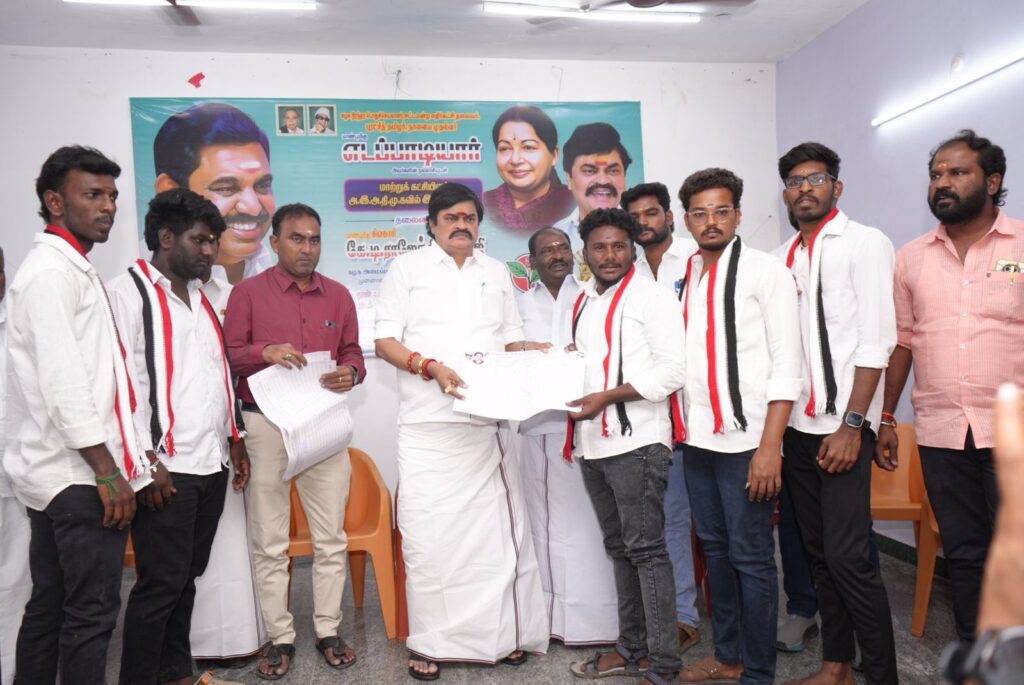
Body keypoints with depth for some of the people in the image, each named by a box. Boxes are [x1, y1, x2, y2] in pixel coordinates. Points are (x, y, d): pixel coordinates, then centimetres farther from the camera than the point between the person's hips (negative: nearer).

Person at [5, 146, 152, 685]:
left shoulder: (72, 270, 17)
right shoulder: (51, 272, -13)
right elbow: (61, 383, -20)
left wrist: (118, 460, 18)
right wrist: (107, 471, -18)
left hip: (58, 474, 10)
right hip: (79, 476, -10)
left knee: (49, 605, 16)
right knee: (92, 611, -2)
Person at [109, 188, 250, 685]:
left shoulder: (200, 295, 18)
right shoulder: (129, 292, -7)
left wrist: (234, 438, 16)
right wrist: (145, 461, -17)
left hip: (212, 462, 7)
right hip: (166, 467, -7)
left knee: (187, 576, 15)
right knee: (161, 582, -1)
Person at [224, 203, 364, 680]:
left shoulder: (338, 295, 11)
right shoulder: (247, 292, 2)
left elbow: (353, 354, 12)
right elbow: (228, 355, -1)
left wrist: (350, 373, -10)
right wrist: (264, 352, -20)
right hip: (265, 425, -2)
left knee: (331, 538, 7)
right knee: (269, 542, 6)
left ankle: (329, 631, 21)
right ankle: (279, 638, 20)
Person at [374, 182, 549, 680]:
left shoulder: (497, 273, 17)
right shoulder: (407, 268, 6)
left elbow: (512, 339, 18)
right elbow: (385, 339, -1)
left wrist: (540, 353, -3)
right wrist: (431, 368, -16)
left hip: (489, 422, 3)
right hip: (427, 425, -3)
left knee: (496, 528, 6)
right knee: (429, 535, 0)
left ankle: (501, 634, 20)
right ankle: (430, 643, 14)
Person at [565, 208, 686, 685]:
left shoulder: (651, 295, -6)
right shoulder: (583, 302, 16)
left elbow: (673, 370, -14)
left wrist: (608, 397, -18)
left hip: (636, 441, -7)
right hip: (592, 442, 7)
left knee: (646, 549, -3)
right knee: (618, 548, 15)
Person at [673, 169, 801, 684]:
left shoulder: (765, 271, -7)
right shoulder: (684, 277, 10)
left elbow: (786, 367, -11)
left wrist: (769, 448, -17)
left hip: (745, 441, -6)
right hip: (697, 440, 6)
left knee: (751, 559, 3)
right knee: (715, 550, 16)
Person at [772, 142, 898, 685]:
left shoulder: (864, 243, -3)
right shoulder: (783, 256, 13)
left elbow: (876, 340, -11)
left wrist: (851, 425, -16)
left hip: (842, 426, -6)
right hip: (795, 427, 6)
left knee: (847, 556, -6)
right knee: (816, 550, 13)